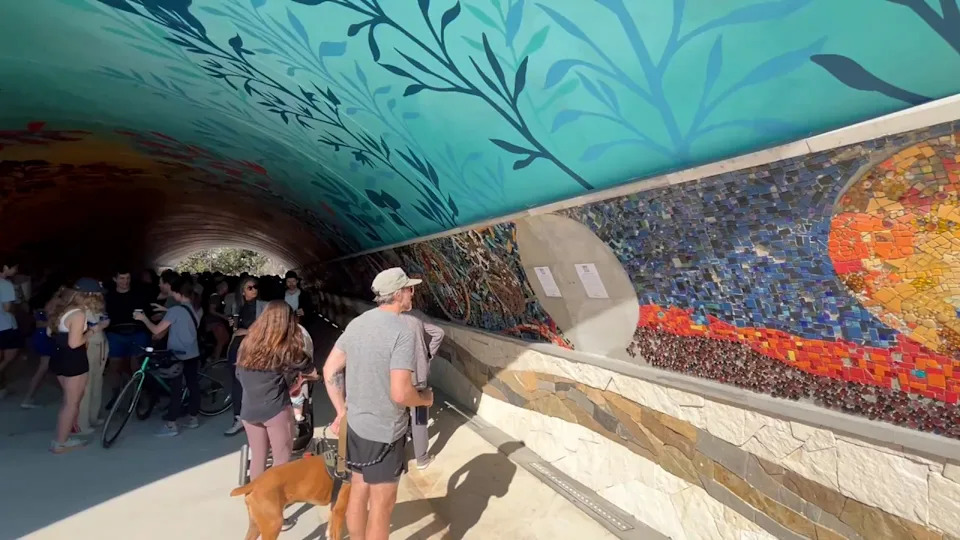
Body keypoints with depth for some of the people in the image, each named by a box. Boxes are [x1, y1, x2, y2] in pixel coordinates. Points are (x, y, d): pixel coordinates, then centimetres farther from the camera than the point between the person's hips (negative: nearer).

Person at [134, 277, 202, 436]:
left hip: (178, 355, -7)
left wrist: (143, 318, 0)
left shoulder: (175, 310, -16)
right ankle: (193, 418, 20)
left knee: (176, 389, -2)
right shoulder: (193, 310, 10)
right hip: (193, 354, 8)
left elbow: (156, 330, -15)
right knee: (193, 385, 11)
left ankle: (171, 425, 4)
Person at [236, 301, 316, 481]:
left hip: (249, 409, 6)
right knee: (282, 459, 7)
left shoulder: (248, 343, 6)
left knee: (257, 457, 17)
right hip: (276, 409, -5)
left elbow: (240, 375, 12)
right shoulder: (286, 347, -8)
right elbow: (311, 373, 1)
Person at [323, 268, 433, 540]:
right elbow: (400, 394, -28)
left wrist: (342, 411, 13)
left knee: (358, 492, 24)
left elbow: (329, 370, 6)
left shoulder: (357, 323, 1)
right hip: (384, 432, -7)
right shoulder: (402, 331, -23)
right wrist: (426, 398, -7)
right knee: (381, 505, 11)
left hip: (355, 425, 8)